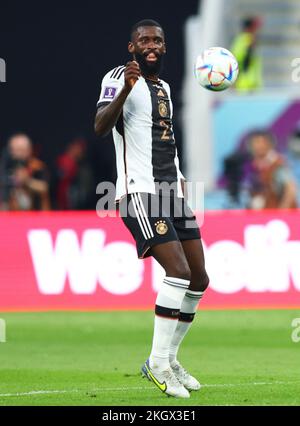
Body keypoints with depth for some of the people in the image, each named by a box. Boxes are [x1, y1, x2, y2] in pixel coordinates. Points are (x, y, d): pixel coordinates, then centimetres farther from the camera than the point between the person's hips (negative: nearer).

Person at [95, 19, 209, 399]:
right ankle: (158, 363, -12)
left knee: (199, 280, 6)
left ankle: (168, 358, 17)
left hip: (173, 192, 8)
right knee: (179, 272, -20)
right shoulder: (119, 77, -7)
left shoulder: (164, 87, 18)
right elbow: (100, 126, -23)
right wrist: (124, 90, -38)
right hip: (140, 193, -8)